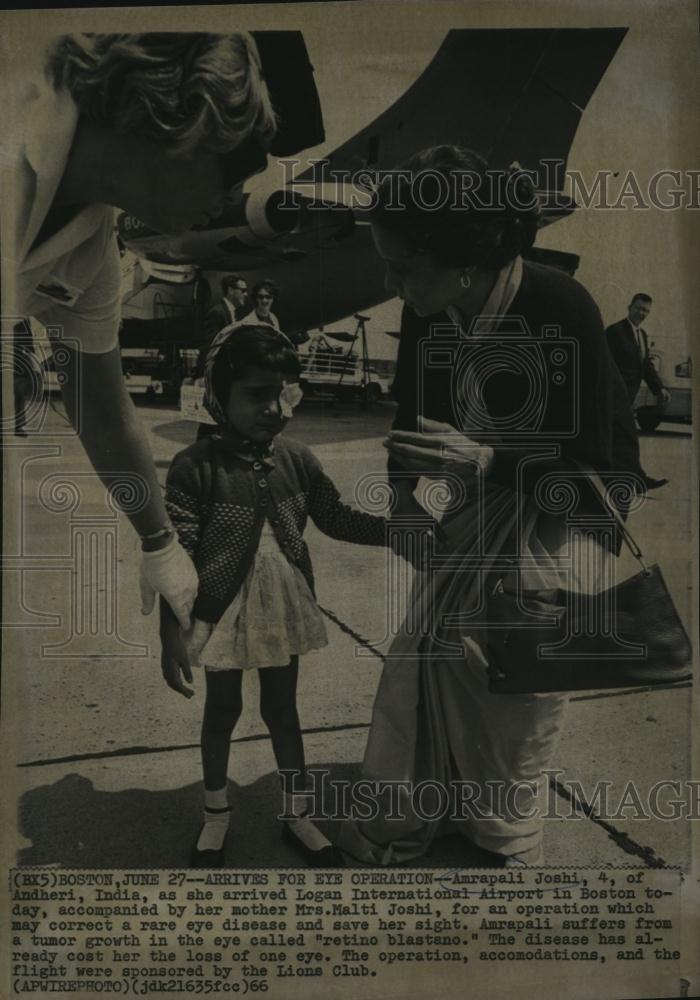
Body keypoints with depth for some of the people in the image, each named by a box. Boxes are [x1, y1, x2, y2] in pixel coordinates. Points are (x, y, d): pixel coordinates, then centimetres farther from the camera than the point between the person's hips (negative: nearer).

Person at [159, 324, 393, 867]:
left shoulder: (296, 458, -7)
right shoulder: (196, 466, -18)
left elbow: (337, 517, 5)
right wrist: (172, 634, -18)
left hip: (283, 613, 3)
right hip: (223, 615, -2)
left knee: (282, 710, 19)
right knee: (223, 711, 19)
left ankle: (298, 815, 40)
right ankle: (216, 813, 44)